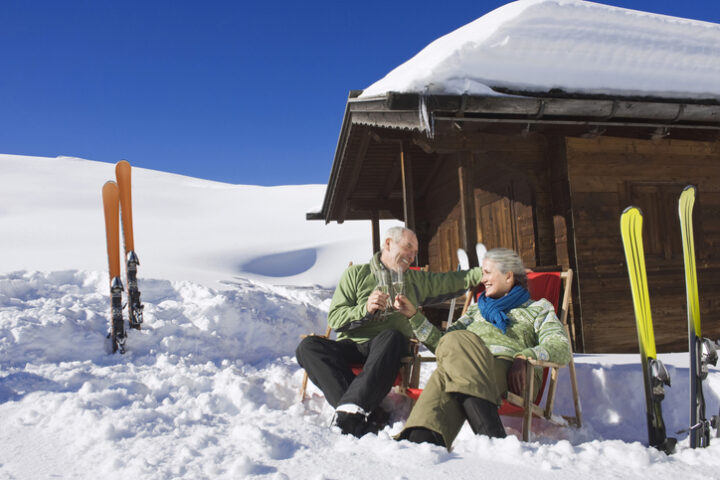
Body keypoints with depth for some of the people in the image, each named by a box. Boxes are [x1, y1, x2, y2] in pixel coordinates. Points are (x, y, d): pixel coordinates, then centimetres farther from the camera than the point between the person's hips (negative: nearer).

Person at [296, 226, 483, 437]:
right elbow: (335, 318, 4)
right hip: (351, 347, 0)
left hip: (387, 348, 1)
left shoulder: (417, 280, 24)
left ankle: (350, 412, -44)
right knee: (309, 345, -30)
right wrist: (365, 309, -12)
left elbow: (456, 280, 26)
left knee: (391, 337, -36)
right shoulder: (356, 273, 13)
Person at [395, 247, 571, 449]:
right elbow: (440, 341, 30)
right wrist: (413, 315, 19)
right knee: (451, 342, -36)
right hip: (473, 369, 3)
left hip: (509, 372, -3)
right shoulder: (477, 309, 39)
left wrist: (524, 357, -14)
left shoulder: (538, 308, 26)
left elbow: (562, 348, 6)